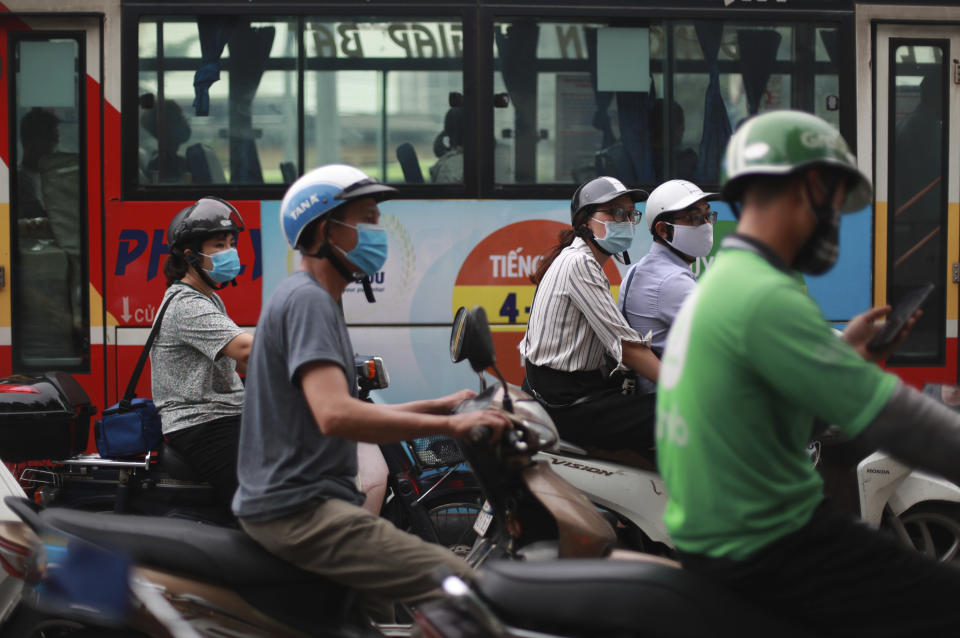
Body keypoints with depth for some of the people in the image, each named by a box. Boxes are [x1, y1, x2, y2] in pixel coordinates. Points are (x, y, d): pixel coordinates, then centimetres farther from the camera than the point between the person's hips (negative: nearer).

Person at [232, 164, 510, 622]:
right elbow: (335, 415, -28)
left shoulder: (315, 299, 20)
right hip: (300, 509, -11)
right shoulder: (307, 300, -14)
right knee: (460, 586, -23)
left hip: (290, 502, 11)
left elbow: (353, 415, 23)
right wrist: (449, 426, -26)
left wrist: (439, 405, 17)